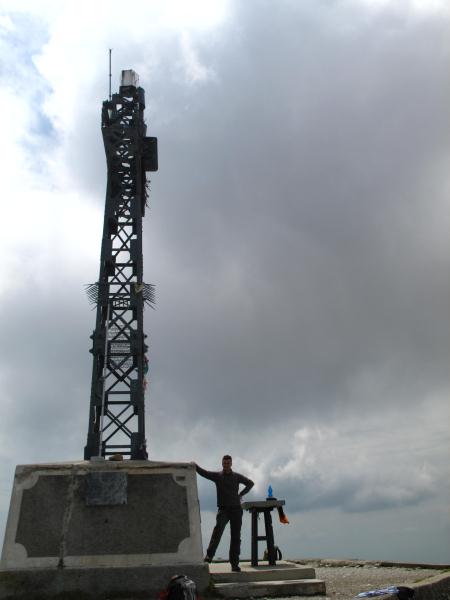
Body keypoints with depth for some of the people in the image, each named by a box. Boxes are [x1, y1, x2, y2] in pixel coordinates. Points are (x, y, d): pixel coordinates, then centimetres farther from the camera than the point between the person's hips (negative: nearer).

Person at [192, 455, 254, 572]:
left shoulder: (237, 476, 7)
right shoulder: (216, 475, 3)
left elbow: (250, 483, 16)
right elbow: (203, 472, -9)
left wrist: (240, 494, 7)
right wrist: (195, 466, -29)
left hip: (236, 509, 2)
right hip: (223, 509, -2)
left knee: (236, 537, 2)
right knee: (218, 528, -28)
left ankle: (234, 564, 7)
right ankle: (209, 555, -31)